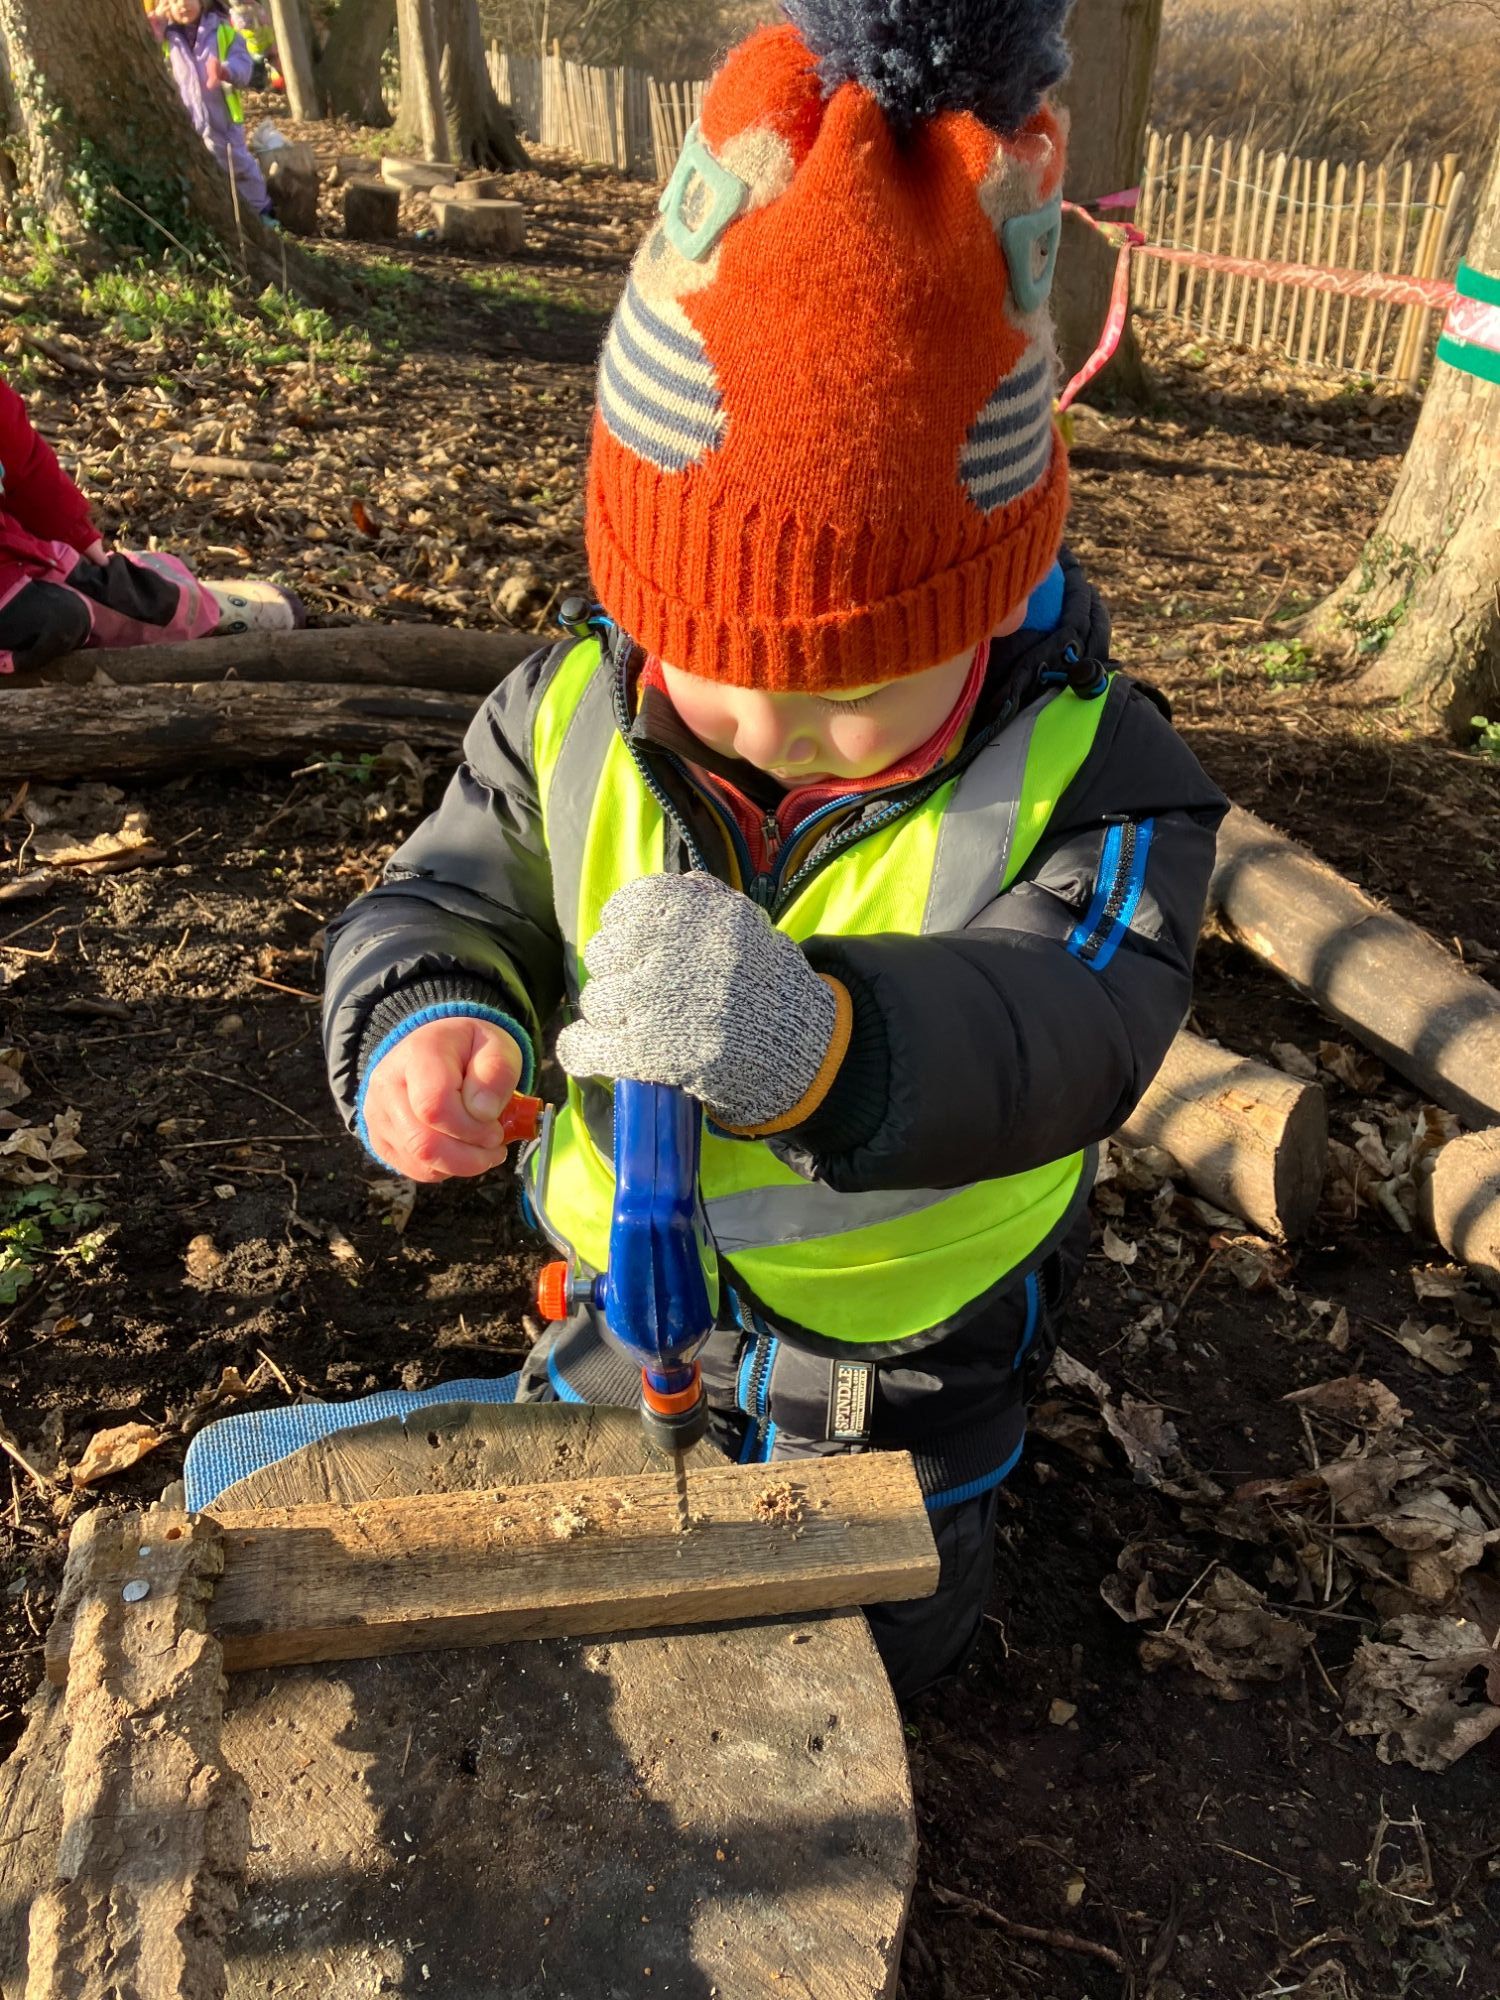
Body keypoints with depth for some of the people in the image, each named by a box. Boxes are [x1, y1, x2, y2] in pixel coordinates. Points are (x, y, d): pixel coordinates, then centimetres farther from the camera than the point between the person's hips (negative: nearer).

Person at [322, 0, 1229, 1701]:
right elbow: (446, 896, -12)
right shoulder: (572, 724, -19)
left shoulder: (1081, 779, -28)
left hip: (904, 1346, -3)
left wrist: (818, 1042, -63)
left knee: (877, 1650, 27)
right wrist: (425, 1022, -38)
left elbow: (1064, 1037, -40)